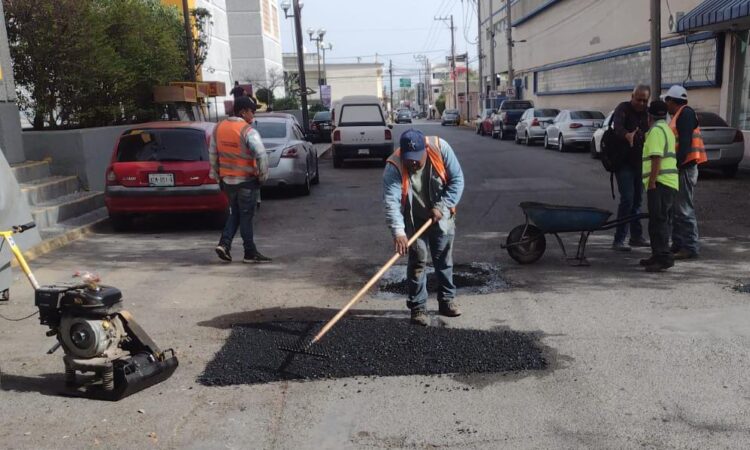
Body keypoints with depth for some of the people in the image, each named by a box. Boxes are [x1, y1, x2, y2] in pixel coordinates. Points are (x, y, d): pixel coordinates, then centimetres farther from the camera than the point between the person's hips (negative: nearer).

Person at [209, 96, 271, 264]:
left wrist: (216, 174, 20)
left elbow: (213, 153, 12)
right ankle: (250, 253, 10)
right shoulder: (248, 131, -16)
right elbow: (261, 155, -24)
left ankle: (224, 243, 8)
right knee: (246, 216, 2)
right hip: (246, 181, -6)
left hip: (227, 180, 6)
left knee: (235, 214, 20)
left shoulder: (219, 128, 6)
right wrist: (262, 175, -11)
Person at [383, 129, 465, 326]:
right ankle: (418, 307, 11)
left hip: (442, 218, 2)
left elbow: (457, 179, -15)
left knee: (444, 260, 12)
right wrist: (398, 232, -47)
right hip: (414, 221, -2)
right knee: (417, 263, -1)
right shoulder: (394, 167, -27)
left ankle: (447, 300, 27)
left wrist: (442, 206, -22)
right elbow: (391, 202, -35)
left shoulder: (440, 148, -22)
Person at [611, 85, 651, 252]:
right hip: (624, 162, -7)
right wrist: (627, 135, -52)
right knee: (627, 199, -14)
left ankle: (636, 236, 21)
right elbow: (617, 126, -31)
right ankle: (619, 240, -11)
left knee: (638, 200, 12)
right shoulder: (623, 109, -9)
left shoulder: (646, 113, 11)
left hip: (639, 163, 7)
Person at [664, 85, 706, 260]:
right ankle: (678, 245, 20)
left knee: (684, 209, -8)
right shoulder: (678, 116, 20)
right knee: (676, 209, 13)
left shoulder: (685, 113, -10)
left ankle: (691, 247, -5)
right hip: (681, 168, 10)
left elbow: (685, 142, -19)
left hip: (685, 168, -10)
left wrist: (678, 163, -21)